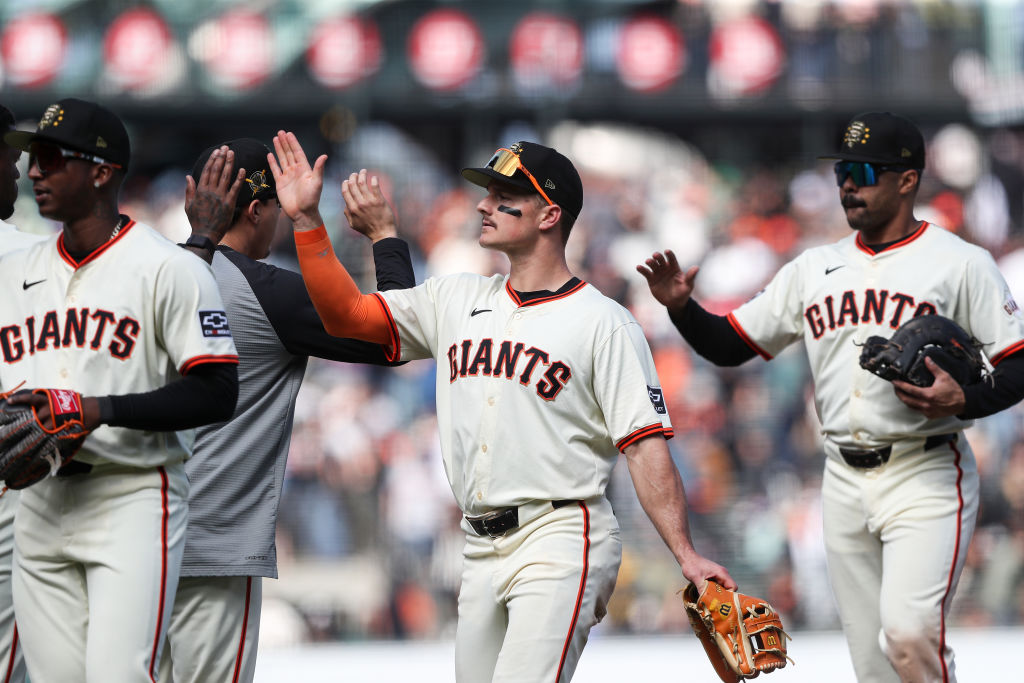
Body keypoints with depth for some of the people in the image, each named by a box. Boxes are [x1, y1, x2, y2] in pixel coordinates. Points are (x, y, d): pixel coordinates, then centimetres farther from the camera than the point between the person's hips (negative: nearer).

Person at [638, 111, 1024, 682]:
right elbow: (728, 346, 15)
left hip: (927, 477, -6)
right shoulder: (815, 269, 13)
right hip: (845, 481, 6)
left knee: (909, 632, -24)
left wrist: (962, 400, -22)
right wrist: (681, 306, -4)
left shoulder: (961, 264, -3)